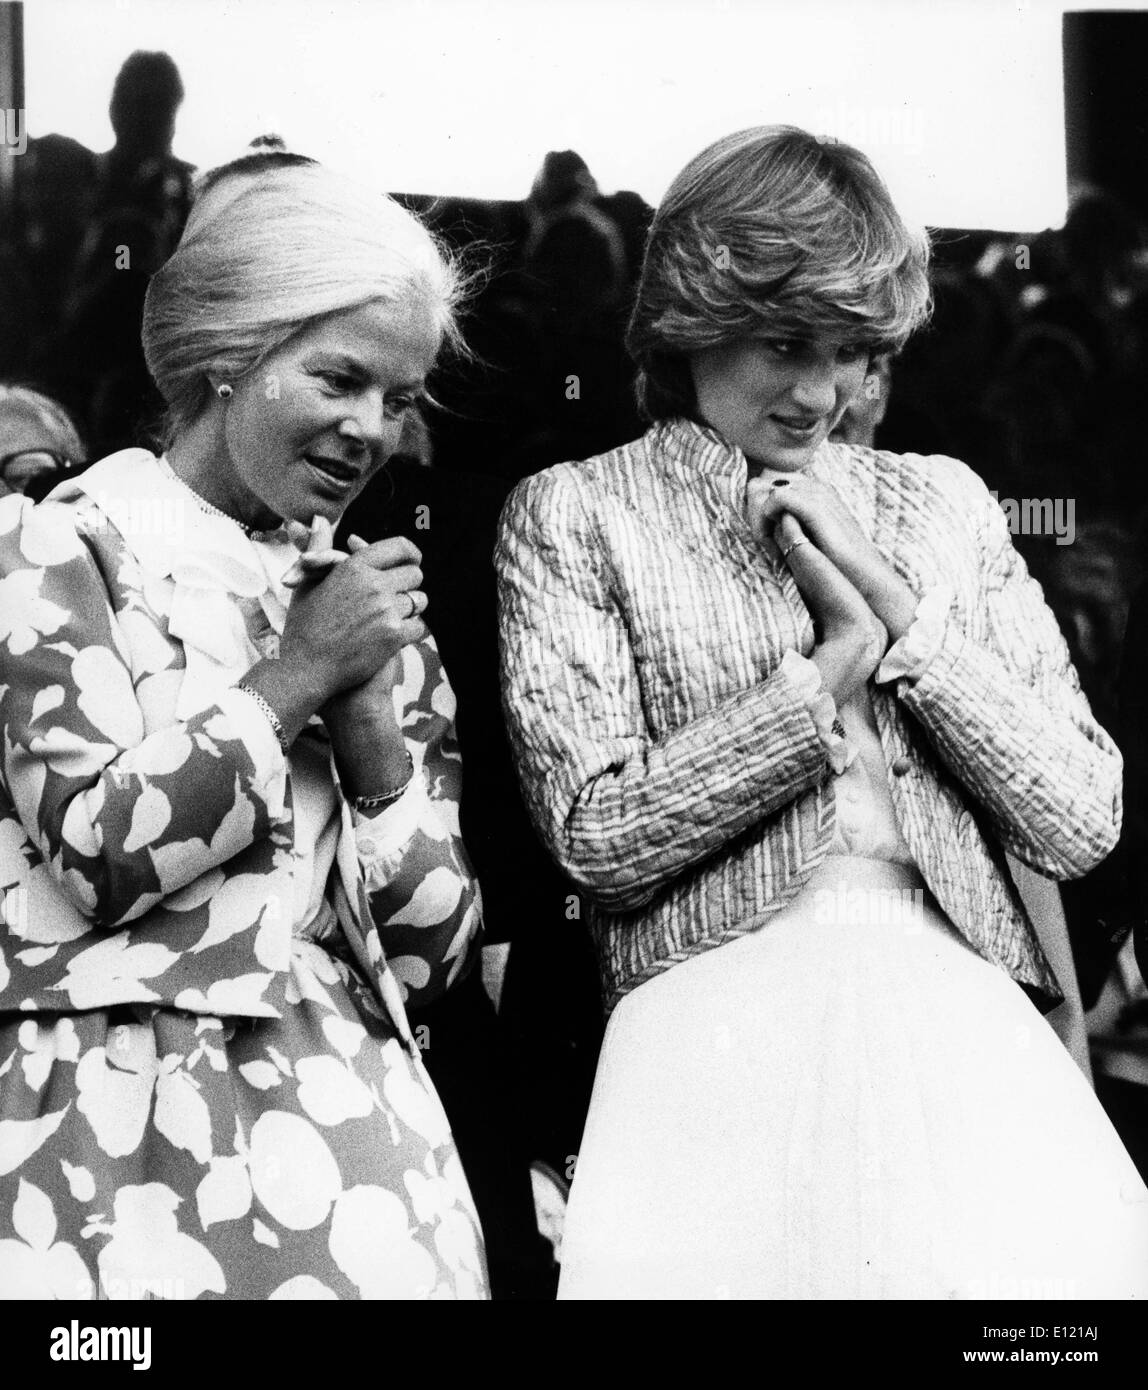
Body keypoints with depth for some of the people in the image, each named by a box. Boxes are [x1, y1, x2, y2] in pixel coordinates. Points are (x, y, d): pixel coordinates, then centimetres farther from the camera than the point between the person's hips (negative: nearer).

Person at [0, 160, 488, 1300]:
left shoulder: (373, 605, 12)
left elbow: (433, 956, 6)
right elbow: (98, 850, -12)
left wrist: (366, 712, -5)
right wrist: (294, 675, -8)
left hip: (350, 1122, 4)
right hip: (117, 1128, -3)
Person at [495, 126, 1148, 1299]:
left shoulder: (942, 501, 16)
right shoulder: (570, 515, 8)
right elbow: (596, 838, -4)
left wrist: (897, 611, -1)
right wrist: (836, 665, -4)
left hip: (960, 994, 4)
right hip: (717, 1002, -3)